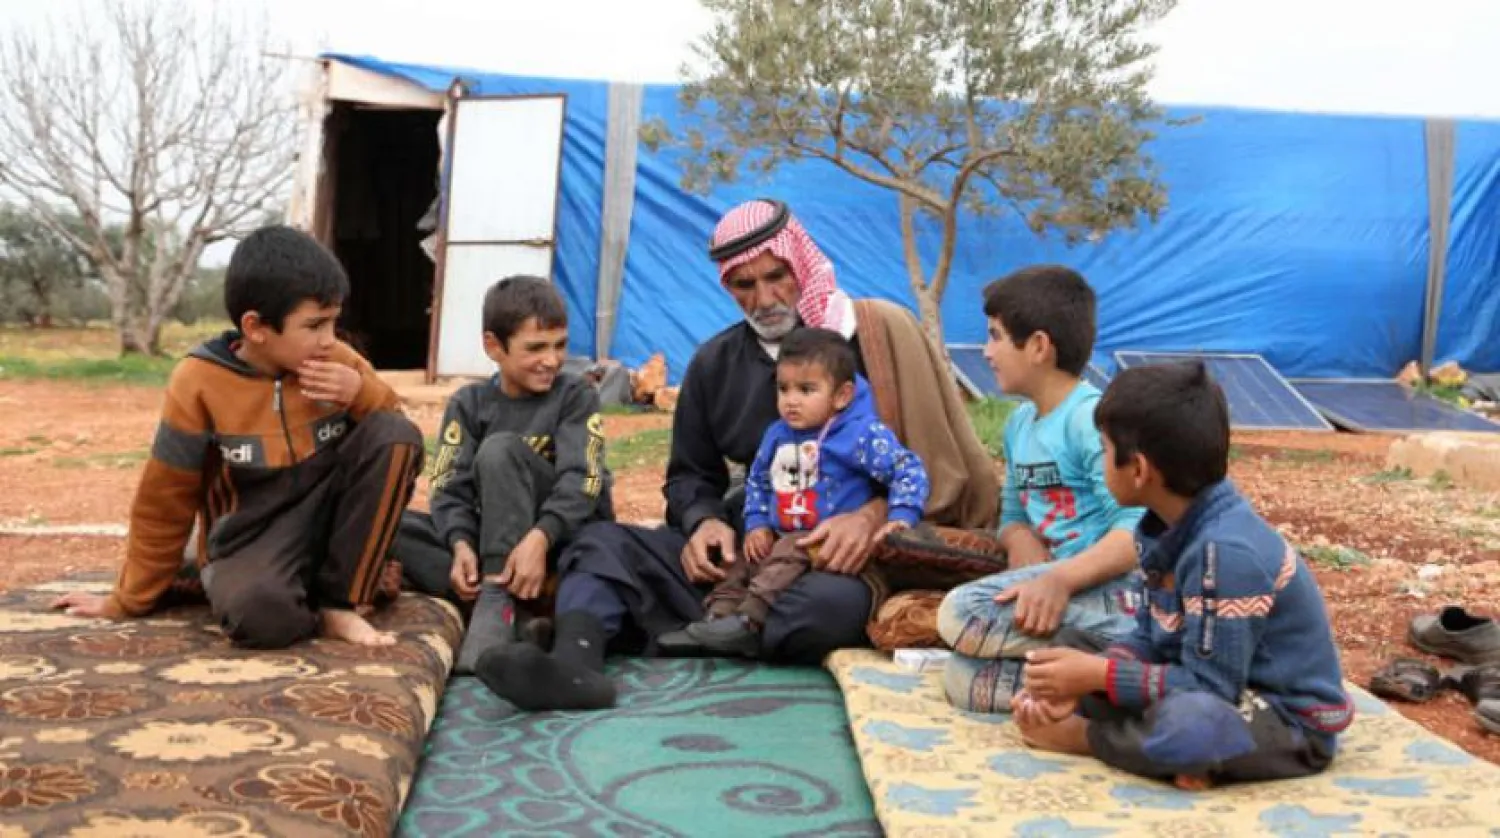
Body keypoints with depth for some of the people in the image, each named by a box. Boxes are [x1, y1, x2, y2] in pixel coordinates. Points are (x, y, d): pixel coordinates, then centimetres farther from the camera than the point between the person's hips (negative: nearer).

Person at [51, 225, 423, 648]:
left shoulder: (338, 360, -3)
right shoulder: (199, 382, -12)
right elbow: (164, 502, -4)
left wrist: (362, 390, -16)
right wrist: (128, 599, 5)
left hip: (327, 518, 4)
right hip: (251, 540, -4)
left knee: (398, 435, -22)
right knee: (258, 611, -40)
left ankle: (341, 600, -14)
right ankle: (310, 604, -2)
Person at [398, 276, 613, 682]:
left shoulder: (576, 396, -3)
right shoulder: (469, 403, 5)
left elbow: (581, 480, -18)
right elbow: (450, 488, -7)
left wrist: (538, 539, -36)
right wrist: (462, 545, -28)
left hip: (568, 533, -4)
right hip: (491, 534, 4)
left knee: (500, 450, -28)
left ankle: (497, 602, -37)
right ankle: (519, 612, -32)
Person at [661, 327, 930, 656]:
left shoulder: (862, 434, -12)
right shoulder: (777, 435, 9)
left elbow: (908, 469, -13)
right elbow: (758, 481, 24)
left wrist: (901, 518, -25)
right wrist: (757, 524, 11)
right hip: (780, 537, 8)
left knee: (790, 553, -29)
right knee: (743, 563, 3)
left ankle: (748, 621, -34)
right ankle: (718, 617, -6)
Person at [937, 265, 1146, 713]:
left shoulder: (1091, 417, -13)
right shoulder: (1019, 423, 14)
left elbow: (1137, 532, -21)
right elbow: (1014, 516, 23)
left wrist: (1059, 579, -34)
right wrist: (1021, 541, -2)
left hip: (1114, 586, -8)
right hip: (1059, 582, 8)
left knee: (962, 613, -25)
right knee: (965, 680, -9)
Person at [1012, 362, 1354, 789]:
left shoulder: (1226, 551, -29)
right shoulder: (1174, 527, 0)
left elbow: (1206, 688, -27)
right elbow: (1151, 637, 5)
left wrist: (1099, 674, -22)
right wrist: (1079, 682, -11)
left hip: (1290, 722, -9)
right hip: (1228, 689, 9)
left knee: (1189, 723, -39)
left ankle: (1082, 736, -12)